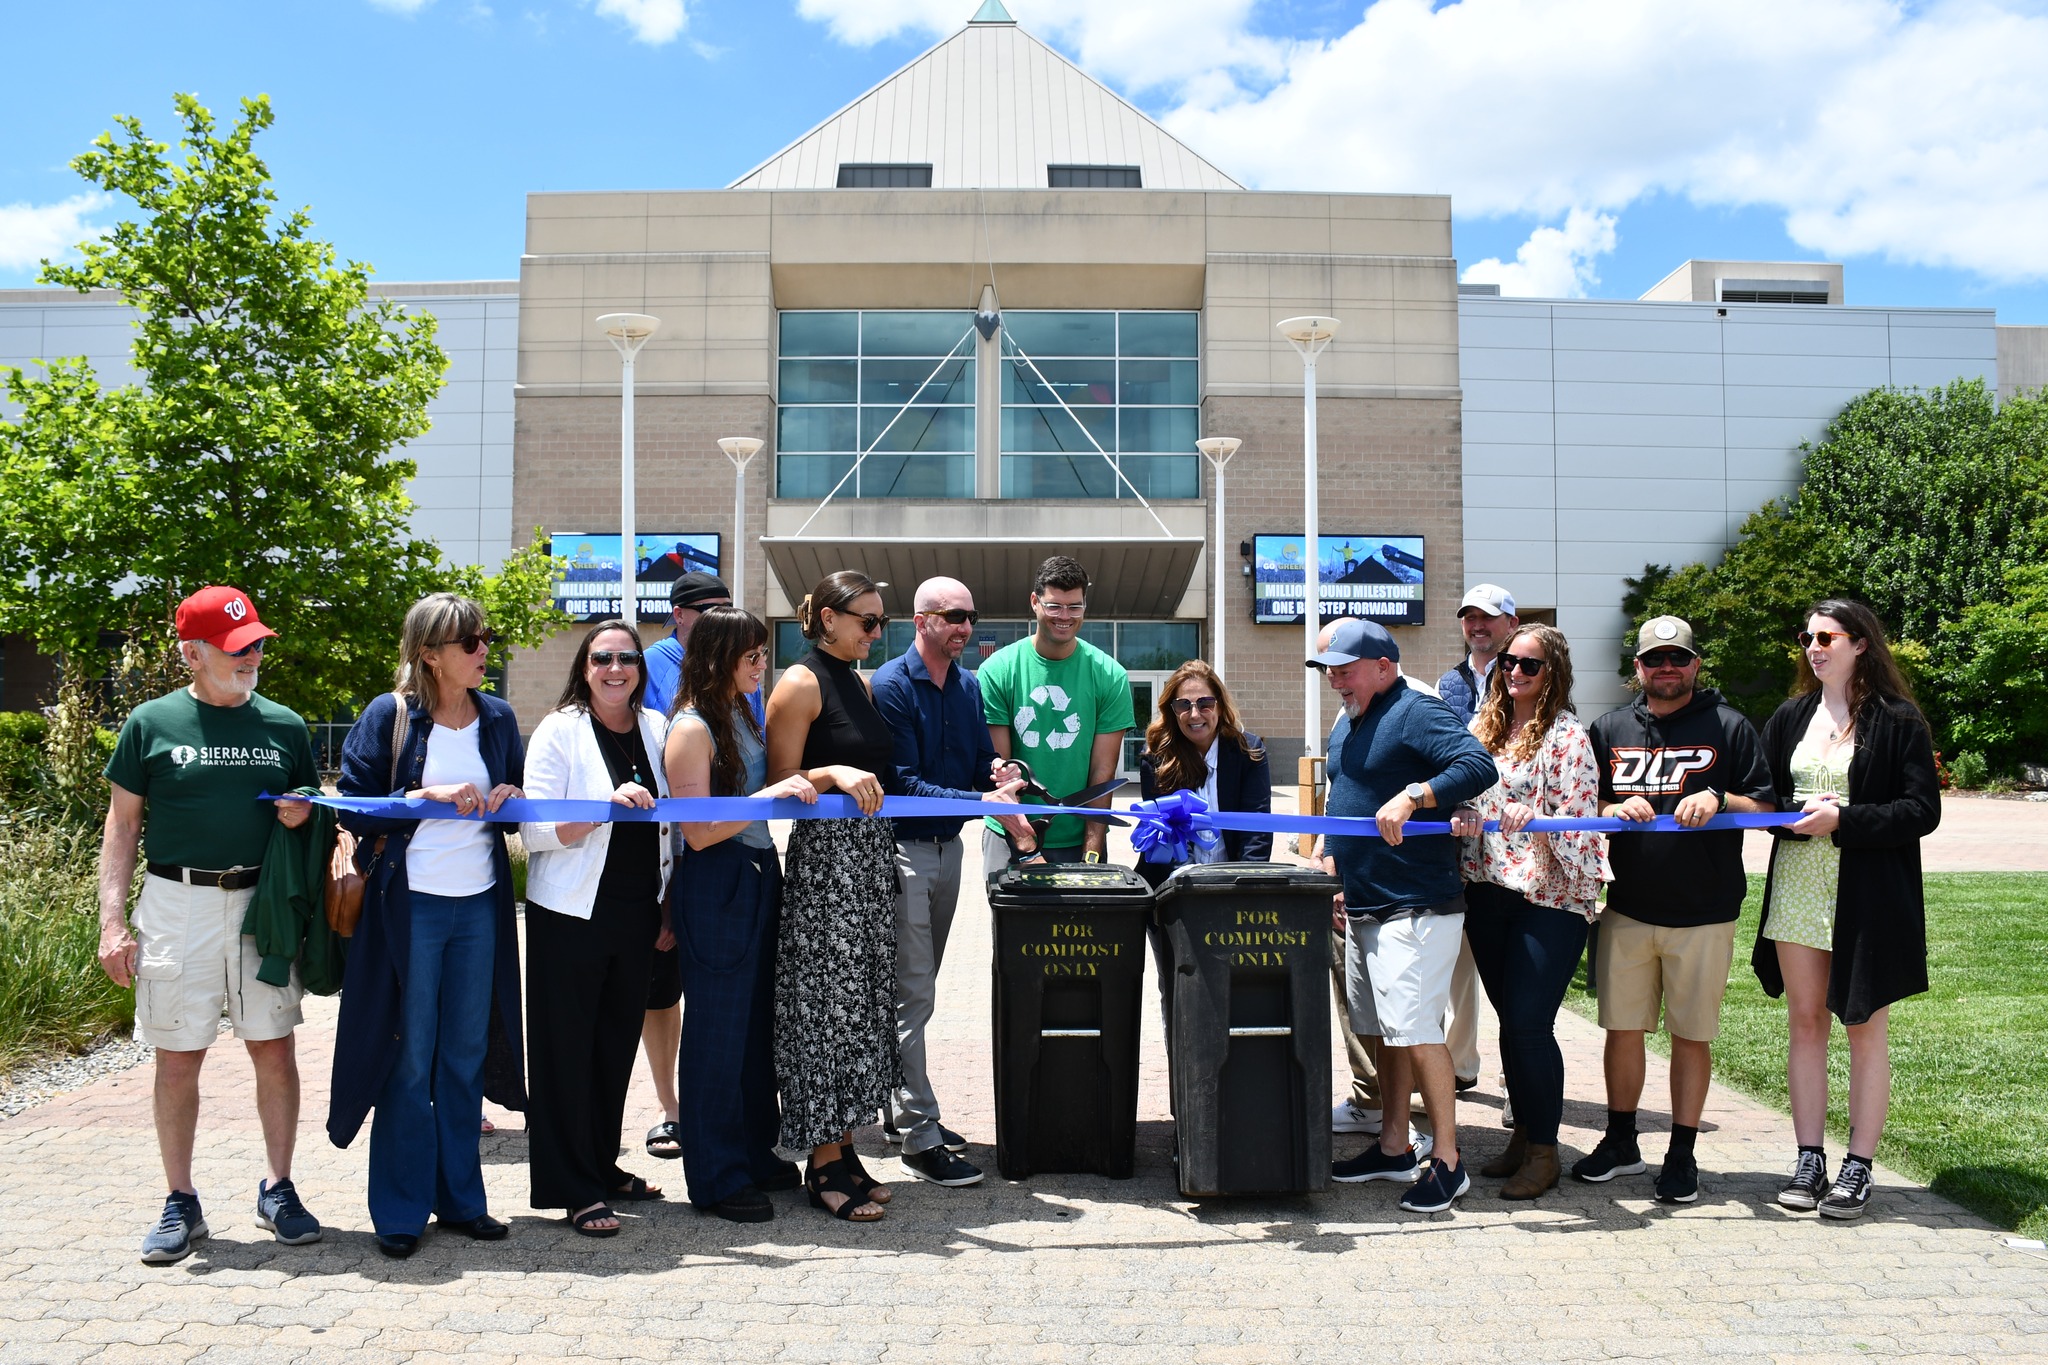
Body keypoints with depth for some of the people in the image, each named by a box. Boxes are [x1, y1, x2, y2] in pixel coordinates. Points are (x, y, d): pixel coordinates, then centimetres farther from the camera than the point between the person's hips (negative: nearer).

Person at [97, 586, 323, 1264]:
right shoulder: (152, 724, 1)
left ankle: (278, 1189, 18)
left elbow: (314, 810, 18)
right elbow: (122, 826, 4)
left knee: (274, 1049, 4)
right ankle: (180, 1204, 18)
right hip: (177, 904, -2)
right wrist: (112, 921, -3)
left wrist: (304, 814, -7)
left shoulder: (284, 725, 8)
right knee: (178, 1056, 5)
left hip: (263, 903, 2)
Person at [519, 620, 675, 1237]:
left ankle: (602, 1164, 28)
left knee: (618, 1040, 13)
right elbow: (534, 831, -14)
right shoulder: (559, 730, -6)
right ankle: (575, 1190, 11)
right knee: (568, 1047, 2)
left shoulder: (656, 728, 7)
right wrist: (605, 806, -26)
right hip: (572, 914, -5)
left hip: (637, 912, 5)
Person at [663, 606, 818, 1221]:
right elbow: (698, 832, -18)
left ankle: (755, 1153, 29)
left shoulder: (743, 715, 12)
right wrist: (770, 795, -23)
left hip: (758, 877, 8)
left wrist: (800, 784, 9)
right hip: (714, 888, -8)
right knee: (717, 1031, 2)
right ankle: (716, 1177, 13)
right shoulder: (692, 728, -13)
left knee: (758, 1021, 15)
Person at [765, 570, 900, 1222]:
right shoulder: (800, 683, -8)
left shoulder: (858, 683, 16)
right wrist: (836, 774, -25)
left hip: (870, 855, 8)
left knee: (863, 1000, 9)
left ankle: (845, 1148, 17)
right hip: (824, 855, -8)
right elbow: (781, 779, -11)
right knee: (827, 1002, -5)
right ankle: (824, 1166, 3)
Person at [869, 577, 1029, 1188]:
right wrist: (982, 800, -27)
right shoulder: (891, 684, -13)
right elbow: (902, 782, -19)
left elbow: (979, 759, 14)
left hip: (948, 847, 8)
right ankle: (921, 1139, -1)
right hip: (904, 848, -8)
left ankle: (903, 1110, 28)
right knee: (911, 995, -6)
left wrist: (994, 770, -10)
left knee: (917, 990, 16)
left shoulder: (968, 685, 10)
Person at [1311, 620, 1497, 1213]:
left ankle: (1447, 1161, -1)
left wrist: (1411, 796, -36)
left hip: (1417, 907, -9)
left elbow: (1479, 765, -26)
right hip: (1361, 906, 10)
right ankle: (1394, 1148, 23)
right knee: (1382, 1030, 14)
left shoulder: (1416, 712, -12)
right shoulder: (1345, 726, 17)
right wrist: (1331, 868, 20)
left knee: (1414, 1030, -10)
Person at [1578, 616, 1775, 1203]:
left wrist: (1718, 799, -17)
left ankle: (1682, 1154, 18)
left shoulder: (1730, 727, 2)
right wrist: (1614, 810, -9)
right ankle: (1621, 1141, 24)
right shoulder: (1609, 728, 10)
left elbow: (1766, 808, 2)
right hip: (1627, 908, 3)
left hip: (1703, 914, -2)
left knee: (1691, 1035, 5)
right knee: (1622, 1028, 8)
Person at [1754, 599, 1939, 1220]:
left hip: (1869, 897, -4)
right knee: (1805, 1022, 8)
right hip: (1798, 890, 5)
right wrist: (1799, 812, -11)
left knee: (1866, 1027, 4)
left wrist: (1842, 821, -19)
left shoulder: (1898, 720, -4)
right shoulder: (1789, 719, 10)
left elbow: (1923, 810, -9)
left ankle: (1858, 1167, 12)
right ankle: (1809, 1159, 16)